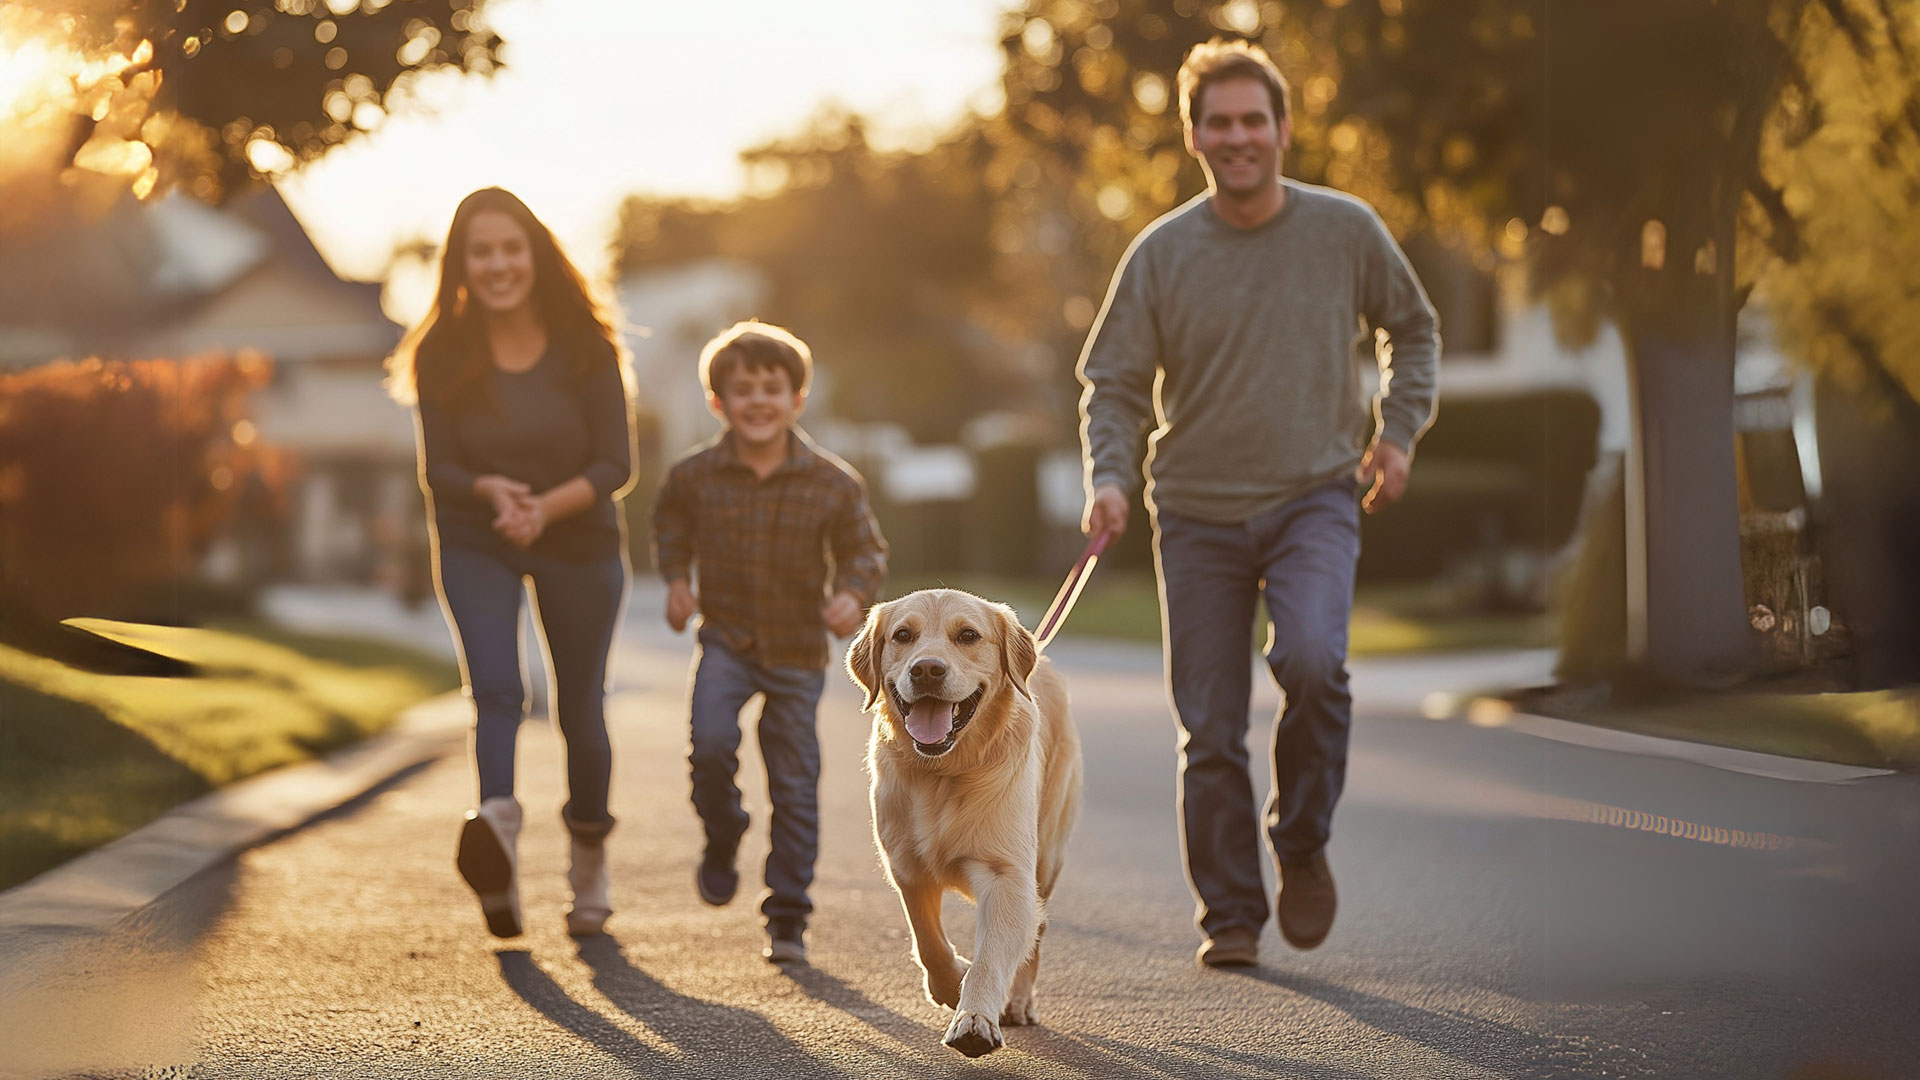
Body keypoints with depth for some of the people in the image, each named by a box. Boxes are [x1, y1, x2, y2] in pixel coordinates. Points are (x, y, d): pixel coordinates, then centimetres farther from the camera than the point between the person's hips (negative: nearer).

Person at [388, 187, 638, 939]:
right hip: (475, 542, 0)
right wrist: (489, 491, -29)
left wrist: (546, 506, -29)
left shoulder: (586, 348, -12)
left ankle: (590, 862, 30)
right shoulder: (442, 355, -10)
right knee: (494, 688, -24)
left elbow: (615, 465, -12)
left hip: (579, 542, 1)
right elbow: (437, 469, -7)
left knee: (579, 709, 9)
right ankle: (497, 824, -46)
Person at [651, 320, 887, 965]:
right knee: (711, 743, -25)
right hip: (725, 639, 0)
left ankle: (788, 919, 16)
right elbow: (670, 522, 16)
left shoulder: (833, 484, -9)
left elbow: (864, 550, 3)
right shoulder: (694, 475, -6)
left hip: (797, 651, 0)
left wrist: (854, 597, -16)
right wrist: (676, 578, 1)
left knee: (795, 788, 4)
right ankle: (722, 840, 6)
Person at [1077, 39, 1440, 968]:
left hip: (1314, 500, -1)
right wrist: (1108, 480, -14)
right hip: (1197, 515, 1)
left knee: (1313, 660, -27)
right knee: (1210, 731, 0)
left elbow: (1412, 328, 17)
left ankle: (1303, 844, -2)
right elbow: (1113, 385, 2)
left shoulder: (1346, 230, 0)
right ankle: (1230, 917, 15)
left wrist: (1398, 429, 5)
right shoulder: (1160, 253, -1)